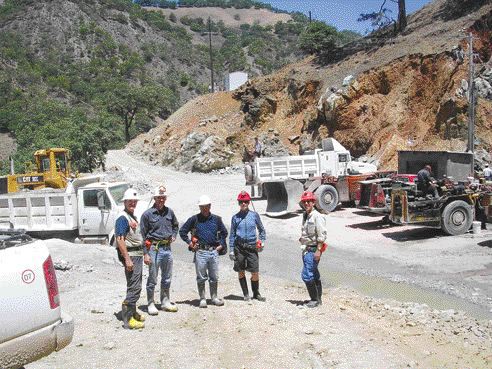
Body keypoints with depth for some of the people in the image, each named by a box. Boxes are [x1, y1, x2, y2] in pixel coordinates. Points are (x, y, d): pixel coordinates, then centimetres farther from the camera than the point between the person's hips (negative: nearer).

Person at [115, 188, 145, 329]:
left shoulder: (132, 216, 17)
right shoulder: (122, 218, -14)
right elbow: (120, 240, -21)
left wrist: (143, 254, 22)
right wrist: (127, 259, -25)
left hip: (137, 254, 10)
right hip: (130, 255, -10)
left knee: (135, 286, 18)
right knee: (134, 287, -12)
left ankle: (133, 312, 30)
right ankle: (128, 320, -9)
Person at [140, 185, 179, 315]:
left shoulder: (169, 212, 7)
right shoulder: (147, 214, -7)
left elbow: (175, 226, 26)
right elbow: (142, 235, -7)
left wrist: (173, 235, 6)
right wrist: (145, 253, -11)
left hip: (167, 248, 5)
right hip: (154, 249, -5)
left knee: (167, 278, 14)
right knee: (152, 279, 2)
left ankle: (165, 302, 27)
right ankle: (150, 304, 14)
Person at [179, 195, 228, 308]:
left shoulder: (216, 219, 8)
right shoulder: (194, 219, 1)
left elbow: (224, 232, 20)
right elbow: (182, 231, 6)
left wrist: (221, 245, 9)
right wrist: (190, 243, 0)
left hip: (214, 251, 2)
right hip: (200, 252, -2)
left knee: (214, 277, 8)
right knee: (201, 277, 3)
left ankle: (214, 297, 19)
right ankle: (202, 299, 13)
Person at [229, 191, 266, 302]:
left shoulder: (254, 215, 5)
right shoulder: (235, 217, 6)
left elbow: (261, 230, 15)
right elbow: (232, 235, 9)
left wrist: (262, 241, 0)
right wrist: (231, 250, 4)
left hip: (252, 246, -1)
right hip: (239, 247, 1)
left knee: (255, 272, -1)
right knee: (241, 272, 6)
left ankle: (256, 293, 18)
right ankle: (246, 294, 20)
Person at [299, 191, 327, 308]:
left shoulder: (317, 216, -14)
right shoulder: (305, 215, 14)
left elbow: (322, 235, -18)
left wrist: (318, 250, -21)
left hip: (313, 249, -9)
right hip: (306, 249, 9)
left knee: (307, 275, -12)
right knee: (314, 275, 14)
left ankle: (315, 299, -1)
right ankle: (317, 298, 23)